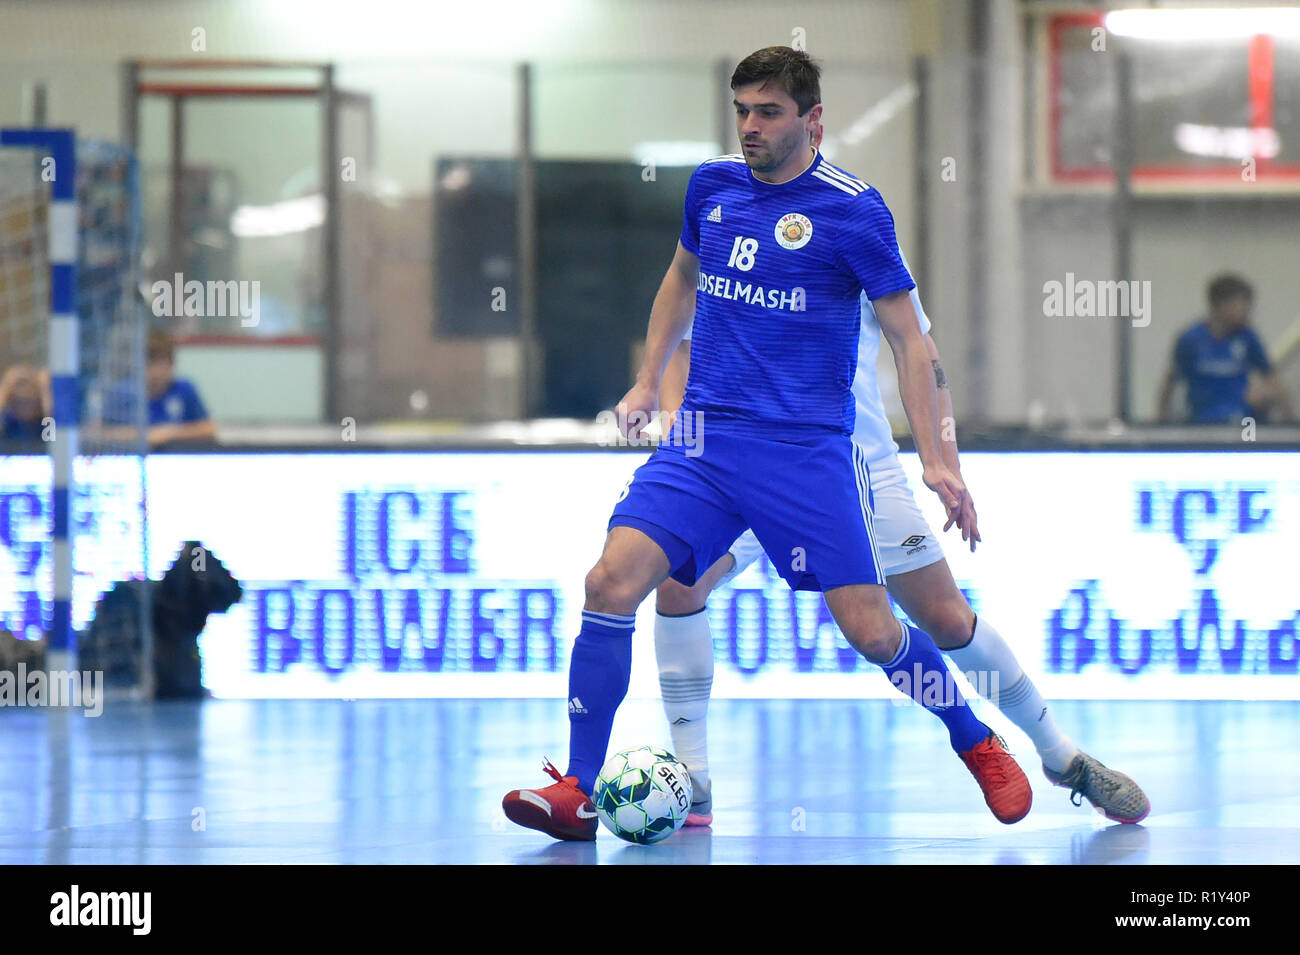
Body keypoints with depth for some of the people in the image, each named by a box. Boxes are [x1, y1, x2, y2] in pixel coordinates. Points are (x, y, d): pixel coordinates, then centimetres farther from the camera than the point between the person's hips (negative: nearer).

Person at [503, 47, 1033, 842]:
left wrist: (935, 460, -10)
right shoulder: (713, 186, 8)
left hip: (809, 449, -4)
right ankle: (579, 793, -10)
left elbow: (909, 338, -3)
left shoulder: (852, 209, -6)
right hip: (704, 437, 4)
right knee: (613, 581, -16)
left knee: (873, 632, -7)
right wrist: (648, 384, 25)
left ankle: (980, 746, 21)